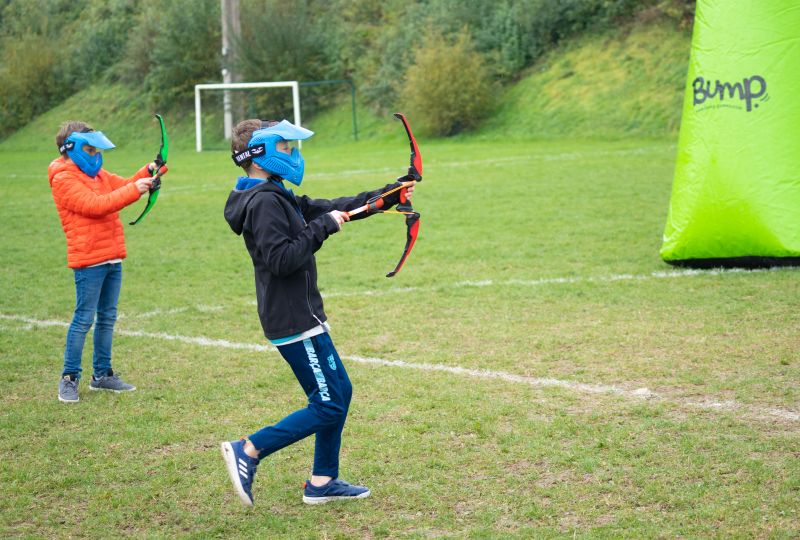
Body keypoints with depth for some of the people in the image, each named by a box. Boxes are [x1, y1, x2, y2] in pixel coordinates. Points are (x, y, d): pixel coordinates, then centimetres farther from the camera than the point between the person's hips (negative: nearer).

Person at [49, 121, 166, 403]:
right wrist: (134, 190, -23)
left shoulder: (96, 173, 17)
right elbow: (95, 205, -21)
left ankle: (102, 374, 21)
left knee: (107, 317, 13)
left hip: (112, 259, 9)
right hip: (89, 262, -9)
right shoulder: (64, 180, -11)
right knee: (84, 319, -6)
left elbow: (123, 185, 16)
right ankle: (69, 379, 2)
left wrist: (147, 173, -4)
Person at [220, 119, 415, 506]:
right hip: (294, 321, -11)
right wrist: (321, 228, -19)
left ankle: (323, 482, 22)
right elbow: (281, 260, -26)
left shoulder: (276, 197, 14)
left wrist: (386, 197, 14)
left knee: (339, 392, 16)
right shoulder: (264, 202, -18)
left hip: (301, 316, 11)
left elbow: (328, 209, 19)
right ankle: (248, 451, -2)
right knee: (328, 406, -6)